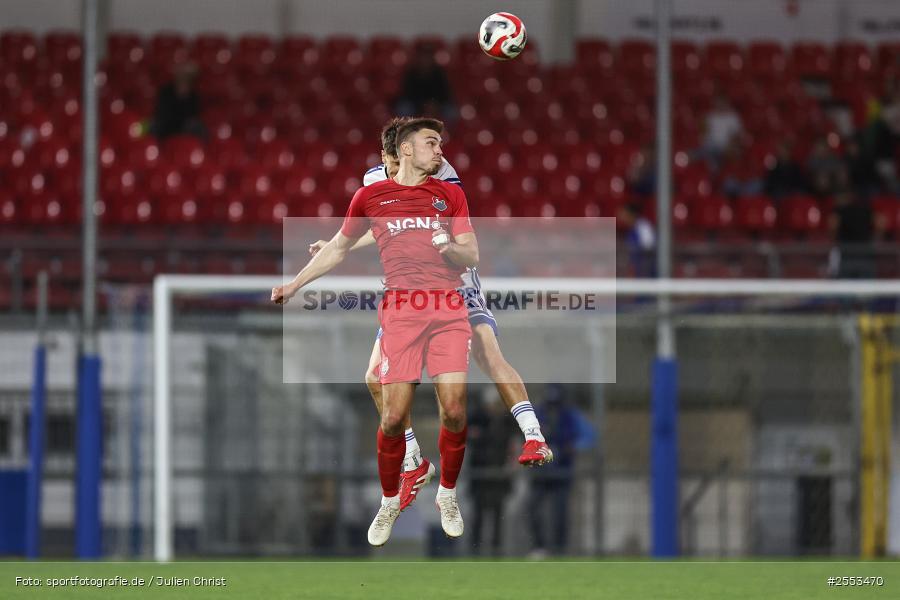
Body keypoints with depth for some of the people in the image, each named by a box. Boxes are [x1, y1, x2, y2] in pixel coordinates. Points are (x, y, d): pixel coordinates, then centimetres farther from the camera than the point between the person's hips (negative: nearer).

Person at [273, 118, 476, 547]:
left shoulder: (450, 194, 13)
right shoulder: (371, 196, 11)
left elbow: (471, 256, 11)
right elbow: (339, 248, 24)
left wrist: (451, 247, -11)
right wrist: (296, 283, 22)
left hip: (448, 309, 1)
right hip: (400, 311, -1)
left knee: (454, 411, -9)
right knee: (394, 416, -8)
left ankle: (447, 495, 12)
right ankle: (389, 503, 12)